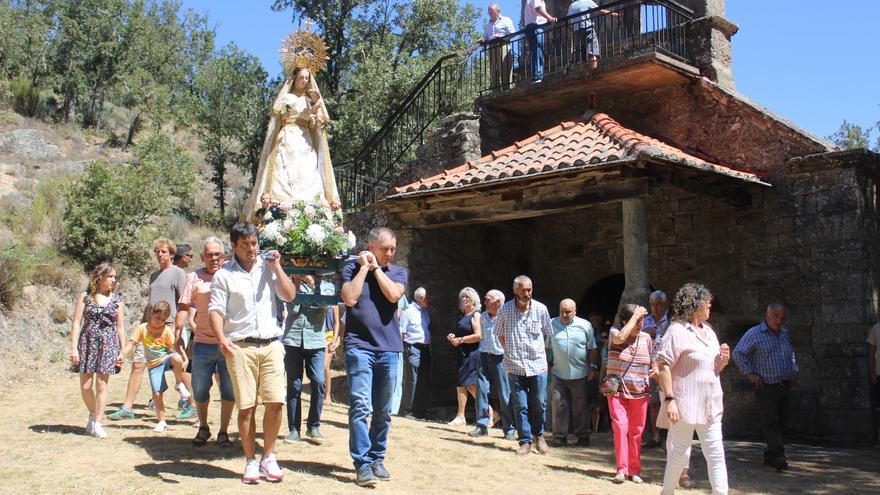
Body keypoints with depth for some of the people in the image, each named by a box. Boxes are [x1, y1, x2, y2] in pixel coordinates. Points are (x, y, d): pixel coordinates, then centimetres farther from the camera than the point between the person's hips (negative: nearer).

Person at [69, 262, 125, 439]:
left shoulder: (116, 300, 6)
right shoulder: (85, 296, 2)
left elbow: (120, 327, 8)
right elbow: (76, 323, 0)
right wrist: (74, 348, -7)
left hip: (108, 344, 0)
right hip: (87, 343, 0)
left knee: (101, 384, -3)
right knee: (85, 386, 3)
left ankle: (97, 423, 6)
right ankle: (93, 414, 28)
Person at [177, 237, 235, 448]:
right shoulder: (195, 277, 3)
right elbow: (183, 307, 1)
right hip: (203, 344, 0)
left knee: (229, 391, 7)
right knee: (200, 390, 10)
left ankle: (223, 432, 22)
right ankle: (203, 428, 32)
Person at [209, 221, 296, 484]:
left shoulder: (268, 267, 10)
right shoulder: (224, 275, 3)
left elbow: (289, 295, 3)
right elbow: (216, 310, -3)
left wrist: (276, 266, -2)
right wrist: (222, 339, -18)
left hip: (271, 344, 2)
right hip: (240, 347, -2)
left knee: (275, 402, -3)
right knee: (246, 406, 0)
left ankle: (268, 458, 14)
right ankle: (251, 461, 14)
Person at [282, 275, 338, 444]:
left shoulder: (327, 286, 13)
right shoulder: (292, 284, 12)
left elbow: (327, 304, -9)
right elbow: (293, 308, -4)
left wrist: (312, 283, -8)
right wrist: (297, 282, -5)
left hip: (316, 342, 0)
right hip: (292, 341, 0)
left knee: (319, 382, -10)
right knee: (294, 386, 1)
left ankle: (314, 426, 5)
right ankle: (294, 429, 10)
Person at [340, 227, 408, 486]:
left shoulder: (398, 272, 11)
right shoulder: (352, 269, 5)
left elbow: (393, 294, -8)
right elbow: (350, 298, -11)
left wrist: (376, 268, -3)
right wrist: (364, 267, -5)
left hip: (389, 348, 3)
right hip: (359, 346, -3)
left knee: (383, 411, 9)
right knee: (360, 406, -11)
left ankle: (377, 458, 20)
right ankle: (362, 462, -6)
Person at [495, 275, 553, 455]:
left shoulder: (540, 309, -1)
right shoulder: (505, 310, -2)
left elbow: (547, 333, 12)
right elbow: (499, 334, 11)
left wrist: (537, 349, 8)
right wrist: (511, 350, 8)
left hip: (538, 364, 0)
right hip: (515, 365, 0)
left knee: (539, 403, 5)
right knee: (520, 405, 1)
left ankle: (538, 435, 27)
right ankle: (525, 441, 11)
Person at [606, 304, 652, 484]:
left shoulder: (646, 338, 5)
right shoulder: (614, 333, -3)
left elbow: (651, 363, 15)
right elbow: (620, 338, -28)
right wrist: (635, 315, -20)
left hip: (639, 393, 3)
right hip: (617, 390, -3)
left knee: (636, 431, 7)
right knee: (620, 427, -13)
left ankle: (635, 469, 17)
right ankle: (622, 469, -5)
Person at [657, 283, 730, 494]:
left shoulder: (708, 331, 14)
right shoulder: (677, 330, -10)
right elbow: (664, 365, -17)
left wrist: (723, 360, 1)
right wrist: (669, 399, -23)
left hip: (710, 405, 7)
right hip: (686, 404, -7)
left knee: (716, 453, 5)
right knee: (680, 452, 3)